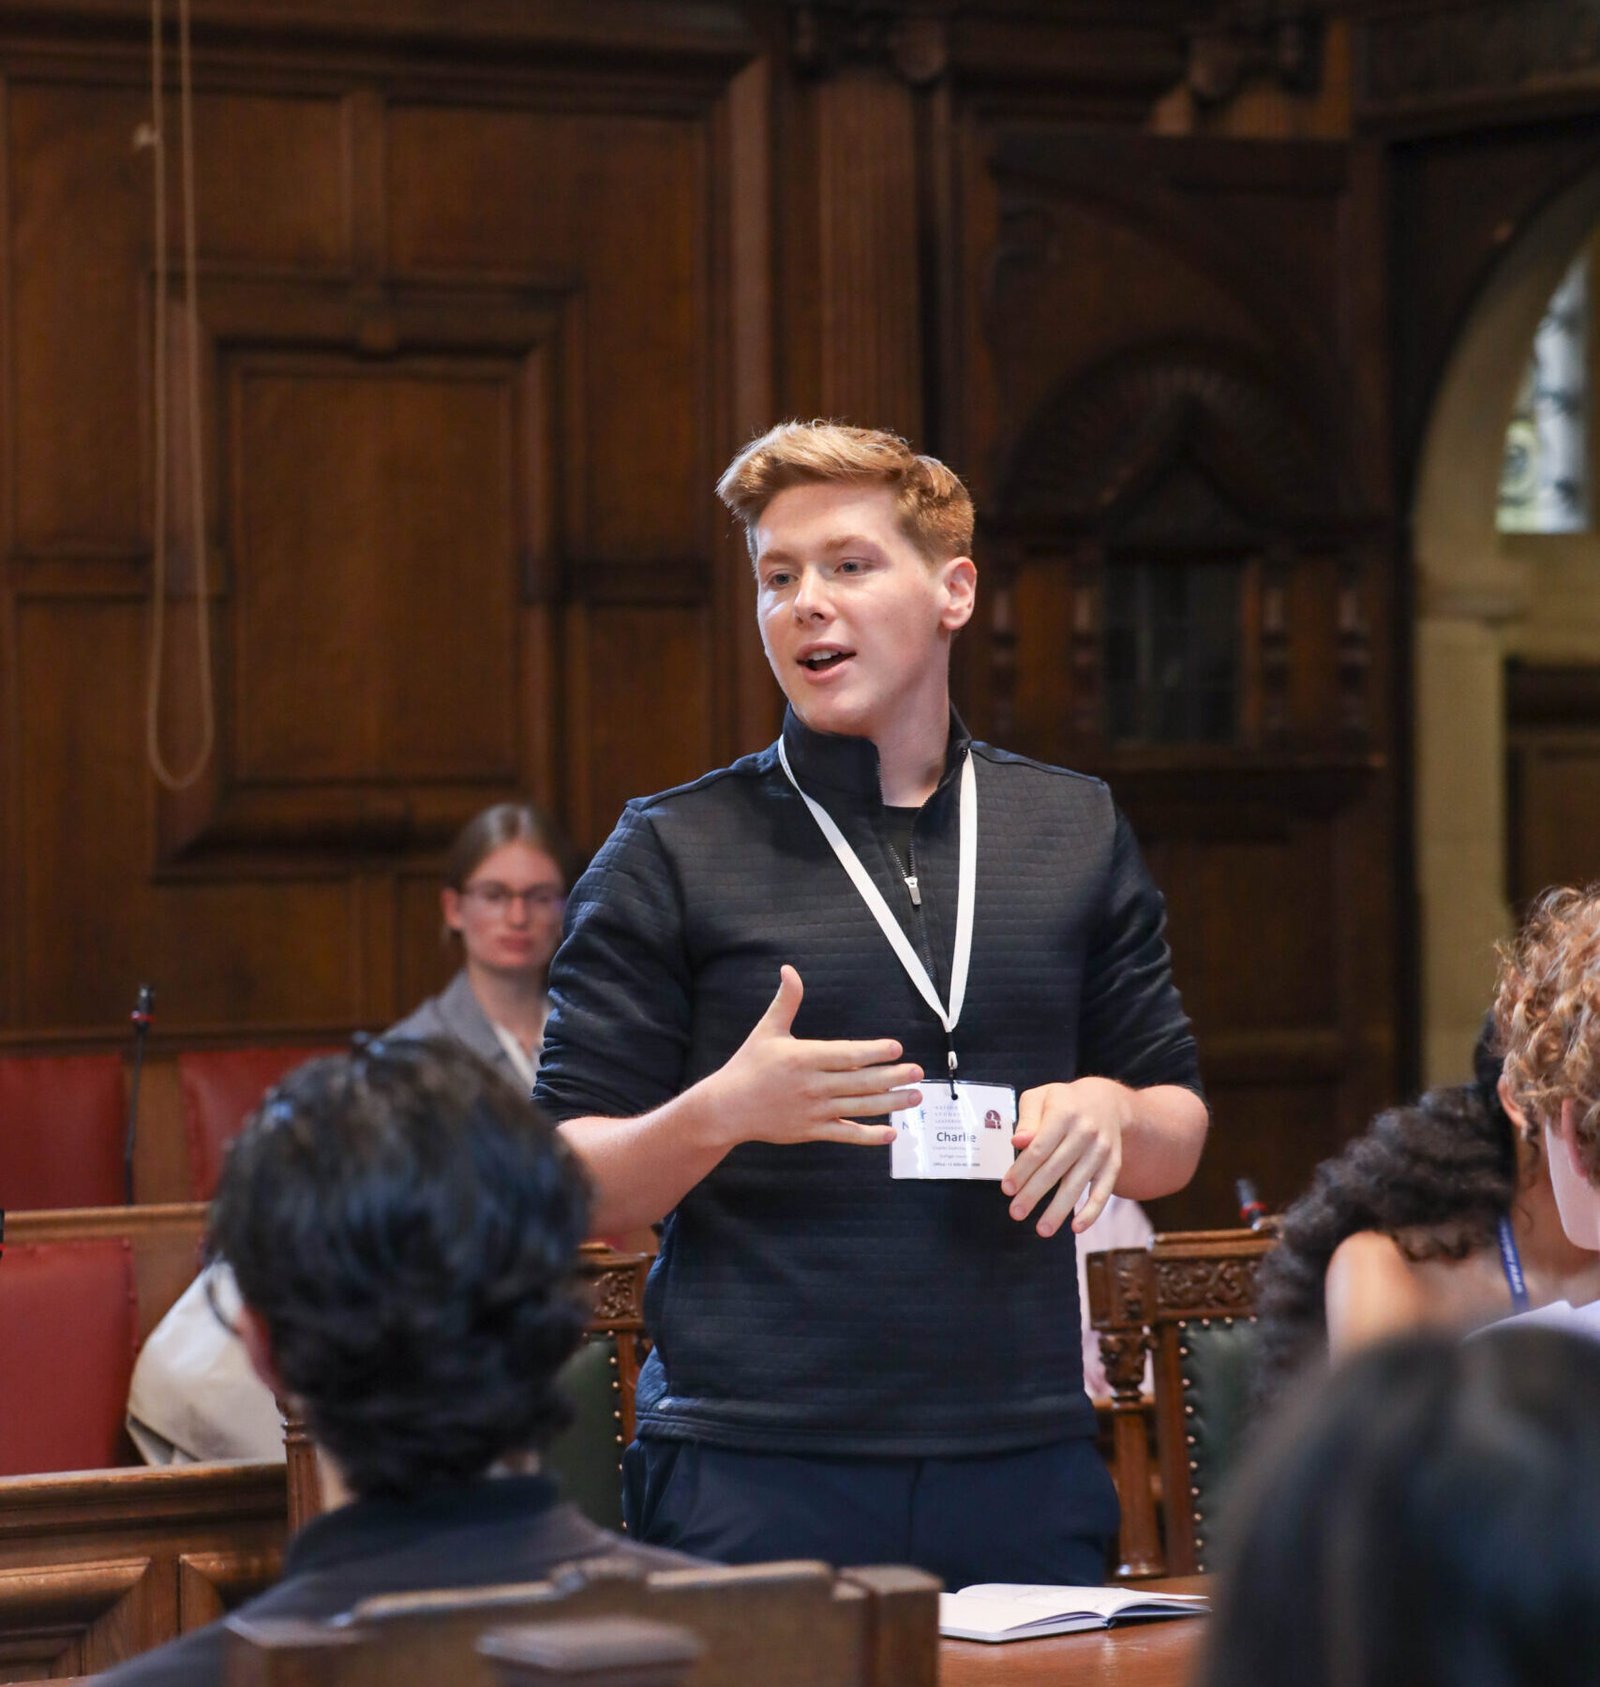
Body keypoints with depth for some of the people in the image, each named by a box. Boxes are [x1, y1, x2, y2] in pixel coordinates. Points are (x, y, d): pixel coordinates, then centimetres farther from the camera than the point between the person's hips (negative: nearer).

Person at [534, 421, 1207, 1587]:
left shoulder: (1076, 831, 14)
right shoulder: (676, 855, 3)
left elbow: (1177, 1145, 19)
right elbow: (569, 1192, 1)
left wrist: (1111, 1109, -3)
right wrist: (720, 1114, -17)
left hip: (1024, 1463, 3)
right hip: (752, 1477, -3)